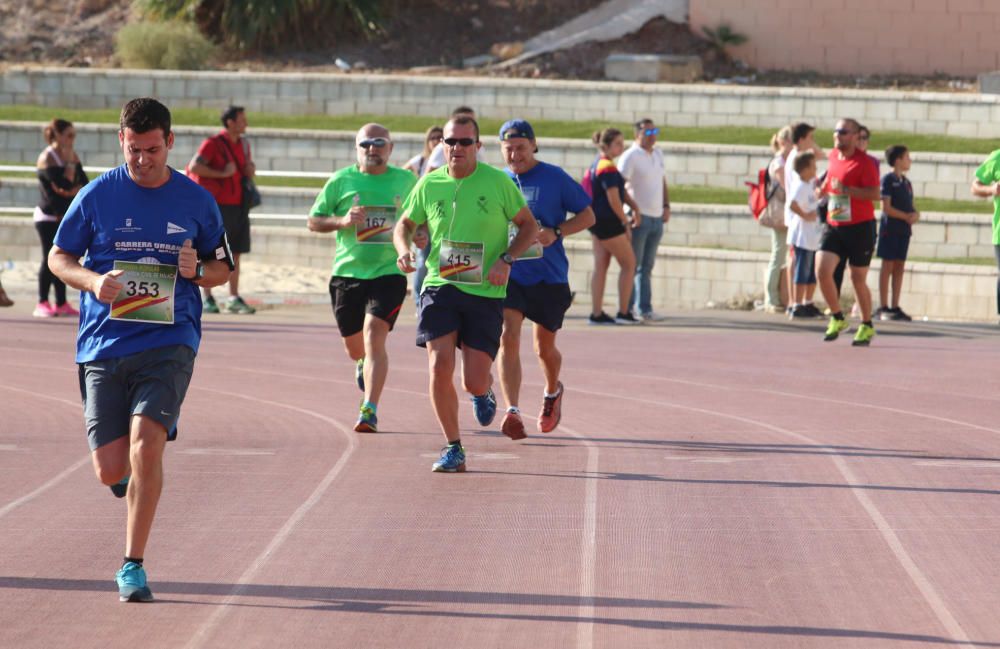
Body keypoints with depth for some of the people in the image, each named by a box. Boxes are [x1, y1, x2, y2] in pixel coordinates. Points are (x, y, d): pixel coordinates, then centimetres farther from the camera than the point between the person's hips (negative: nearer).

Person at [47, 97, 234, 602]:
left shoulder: (196, 201, 5)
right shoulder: (97, 195, 2)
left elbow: (223, 267, 16)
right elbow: (58, 257, 9)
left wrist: (199, 271, -7)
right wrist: (94, 281, -12)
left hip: (169, 344, -1)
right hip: (103, 346, 1)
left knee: (146, 445, -20)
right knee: (111, 469, -2)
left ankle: (133, 566, -8)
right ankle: (136, 472, 38)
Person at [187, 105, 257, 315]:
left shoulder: (243, 144, 13)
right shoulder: (213, 144, -10)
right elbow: (194, 167, -20)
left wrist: (251, 168, 7)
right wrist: (221, 173, -21)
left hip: (239, 205, 7)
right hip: (219, 205, -7)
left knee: (235, 253, 8)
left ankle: (234, 299, 13)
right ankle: (206, 299, 0)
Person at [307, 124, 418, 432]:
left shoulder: (406, 181, 5)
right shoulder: (341, 181, 2)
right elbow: (314, 221, 6)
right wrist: (342, 221, -13)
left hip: (389, 273, -2)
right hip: (347, 272, 2)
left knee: (374, 337, -19)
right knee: (354, 347, 13)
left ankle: (370, 410, -17)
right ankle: (364, 364, 50)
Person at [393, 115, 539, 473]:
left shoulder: (498, 182, -2)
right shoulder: (429, 185, 4)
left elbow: (529, 226, 6)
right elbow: (405, 224, 19)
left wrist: (506, 259, -9)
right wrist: (404, 251, -3)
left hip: (486, 293, -1)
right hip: (439, 286, 2)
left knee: (474, 381, -5)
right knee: (439, 367, -15)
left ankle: (484, 392, 36)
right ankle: (453, 449, 1)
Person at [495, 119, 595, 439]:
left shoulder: (555, 178, -4)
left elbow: (587, 216, 0)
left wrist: (555, 232, -16)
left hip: (549, 277, -2)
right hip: (508, 274, 2)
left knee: (544, 346, 11)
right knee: (507, 338, -17)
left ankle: (552, 392, 43)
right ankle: (512, 412, -22)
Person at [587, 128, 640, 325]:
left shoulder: (598, 164, 14)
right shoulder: (608, 168, -18)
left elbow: (620, 191, 18)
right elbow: (614, 199, -20)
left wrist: (635, 207, 8)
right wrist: (626, 223, -10)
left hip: (596, 220, 10)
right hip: (607, 221, -10)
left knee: (601, 266, 10)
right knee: (629, 263, 0)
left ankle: (596, 313, 9)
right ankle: (623, 313, 2)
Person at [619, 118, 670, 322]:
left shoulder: (658, 154, 14)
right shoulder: (631, 156, -9)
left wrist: (666, 206, 12)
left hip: (657, 218, 7)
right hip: (638, 218, -7)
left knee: (647, 267, 8)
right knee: (632, 265, -3)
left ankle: (645, 309, 10)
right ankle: (627, 308, 2)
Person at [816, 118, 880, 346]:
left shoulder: (864, 162, -13)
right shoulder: (833, 156, 8)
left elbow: (874, 194, -22)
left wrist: (846, 189, -29)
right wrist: (826, 186, 14)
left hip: (860, 228, -5)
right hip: (833, 226, 6)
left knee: (858, 279, 3)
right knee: (822, 270, -12)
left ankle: (867, 326, 23)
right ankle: (837, 318, 7)